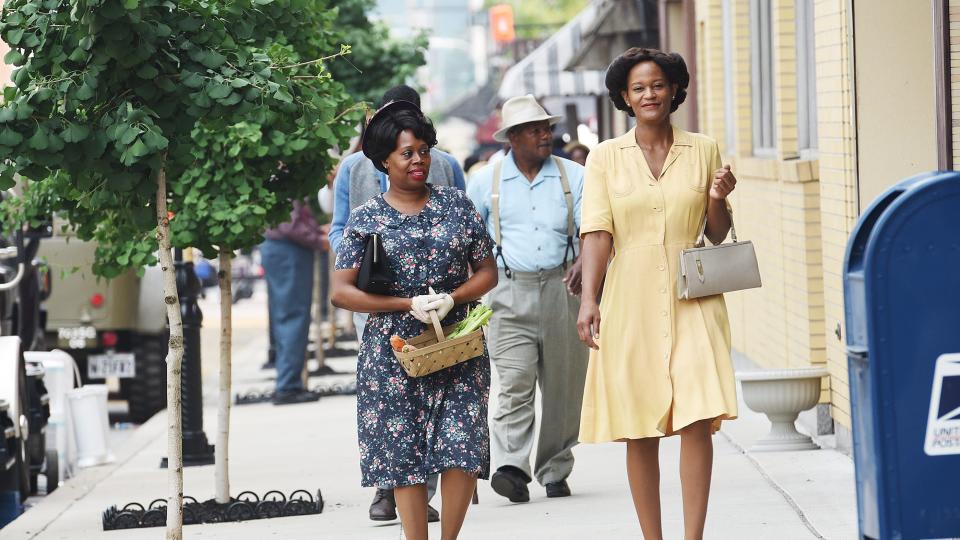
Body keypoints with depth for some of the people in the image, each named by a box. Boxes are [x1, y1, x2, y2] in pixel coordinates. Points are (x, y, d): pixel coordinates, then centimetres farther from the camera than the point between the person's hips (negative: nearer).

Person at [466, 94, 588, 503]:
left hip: (561, 287, 1)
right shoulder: (485, 181, 8)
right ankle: (511, 469, -22)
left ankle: (555, 470, 15)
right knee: (515, 382, -15)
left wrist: (583, 264, -21)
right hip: (510, 291, -1)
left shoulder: (574, 176, 7)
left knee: (563, 385, 4)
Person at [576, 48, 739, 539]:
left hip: (692, 301, 0)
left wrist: (717, 200, -7)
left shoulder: (703, 151, 8)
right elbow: (597, 232, -3)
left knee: (698, 419, -12)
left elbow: (718, 235, 13)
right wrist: (588, 300, -15)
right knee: (639, 433, 4)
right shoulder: (606, 157, 5)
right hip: (631, 302, 0)